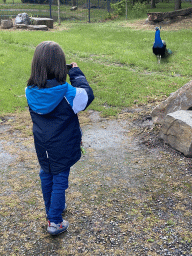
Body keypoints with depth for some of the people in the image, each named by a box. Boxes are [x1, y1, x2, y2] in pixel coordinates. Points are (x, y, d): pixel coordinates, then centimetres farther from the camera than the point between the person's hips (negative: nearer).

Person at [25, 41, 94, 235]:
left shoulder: (31, 92, -13)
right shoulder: (68, 94, -25)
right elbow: (88, 94, -9)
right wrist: (76, 73, 0)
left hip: (42, 148, 5)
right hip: (62, 149, -4)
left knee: (46, 177, 22)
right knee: (60, 181, 10)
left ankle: (52, 209, 44)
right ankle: (55, 222, 20)